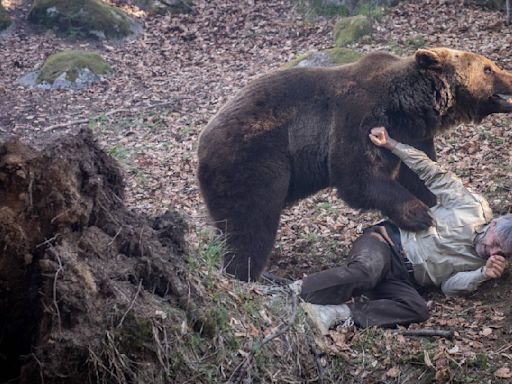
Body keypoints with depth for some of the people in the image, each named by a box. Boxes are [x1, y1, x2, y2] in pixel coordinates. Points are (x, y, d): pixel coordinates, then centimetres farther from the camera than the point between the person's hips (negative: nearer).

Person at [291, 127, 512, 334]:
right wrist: (391, 145, -5)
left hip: (402, 280, 3)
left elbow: (450, 286, 7)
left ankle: (338, 314, -38)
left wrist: (483, 274, -11)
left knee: (418, 310, -32)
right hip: (385, 242, -3)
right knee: (364, 273, -39)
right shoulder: (473, 207, 2)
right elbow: (433, 175, 1)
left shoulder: (482, 263, 15)